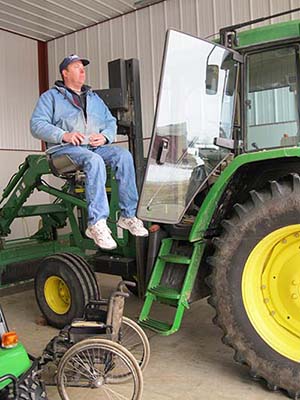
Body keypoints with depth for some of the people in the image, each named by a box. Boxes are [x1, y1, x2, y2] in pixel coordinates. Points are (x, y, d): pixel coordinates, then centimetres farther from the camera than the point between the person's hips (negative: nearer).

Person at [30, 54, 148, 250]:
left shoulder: (94, 98, 30)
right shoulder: (51, 96, 14)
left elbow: (111, 122, 22)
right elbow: (37, 125, 0)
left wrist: (105, 136, -3)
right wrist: (64, 135, -18)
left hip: (96, 146, 5)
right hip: (66, 148, -4)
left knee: (124, 155, -25)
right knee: (94, 161, -37)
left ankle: (128, 215, -24)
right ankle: (97, 223, -41)